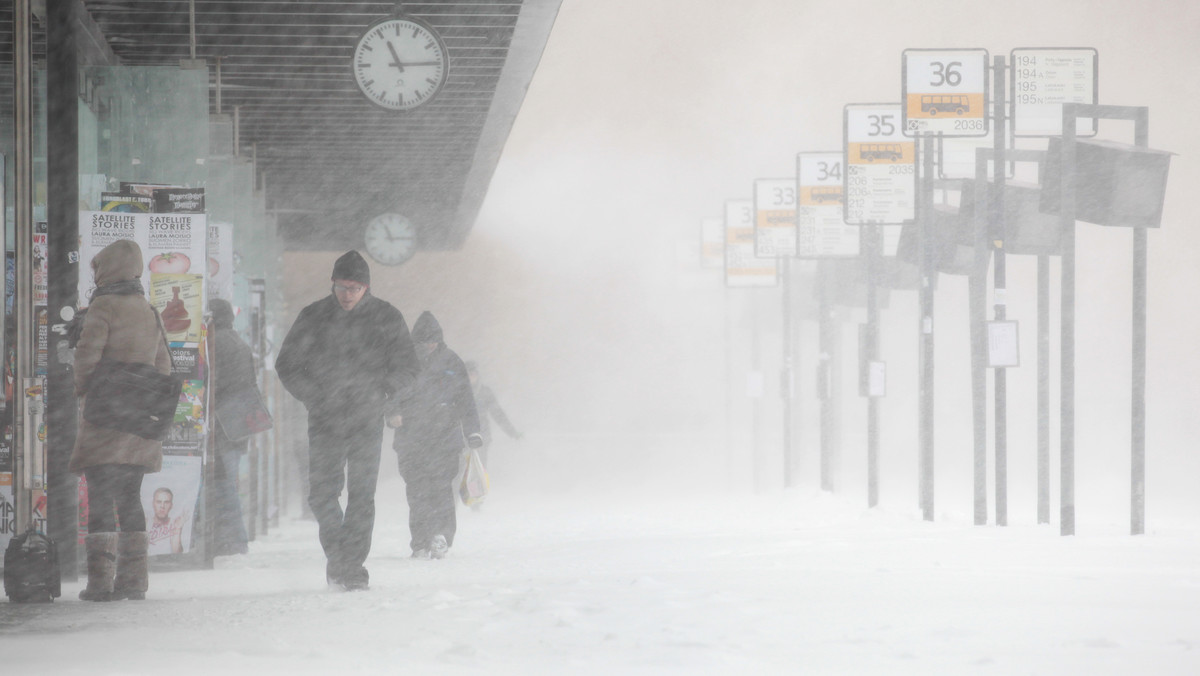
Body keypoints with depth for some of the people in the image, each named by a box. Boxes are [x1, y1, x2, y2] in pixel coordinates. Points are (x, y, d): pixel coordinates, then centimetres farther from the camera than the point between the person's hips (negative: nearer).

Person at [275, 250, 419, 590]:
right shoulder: (314, 317, 4)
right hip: (325, 421, 1)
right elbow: (287, 365, 10)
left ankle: (353, 564, 3)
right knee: (322, 492, -3)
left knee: (361, 495, -4)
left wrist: (381, 399, -8)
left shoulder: (386, 318, 3)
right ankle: (335, 549, 20)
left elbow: (407, 369, 8)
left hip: (367, 421, -1)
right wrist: (315, 397, -4)